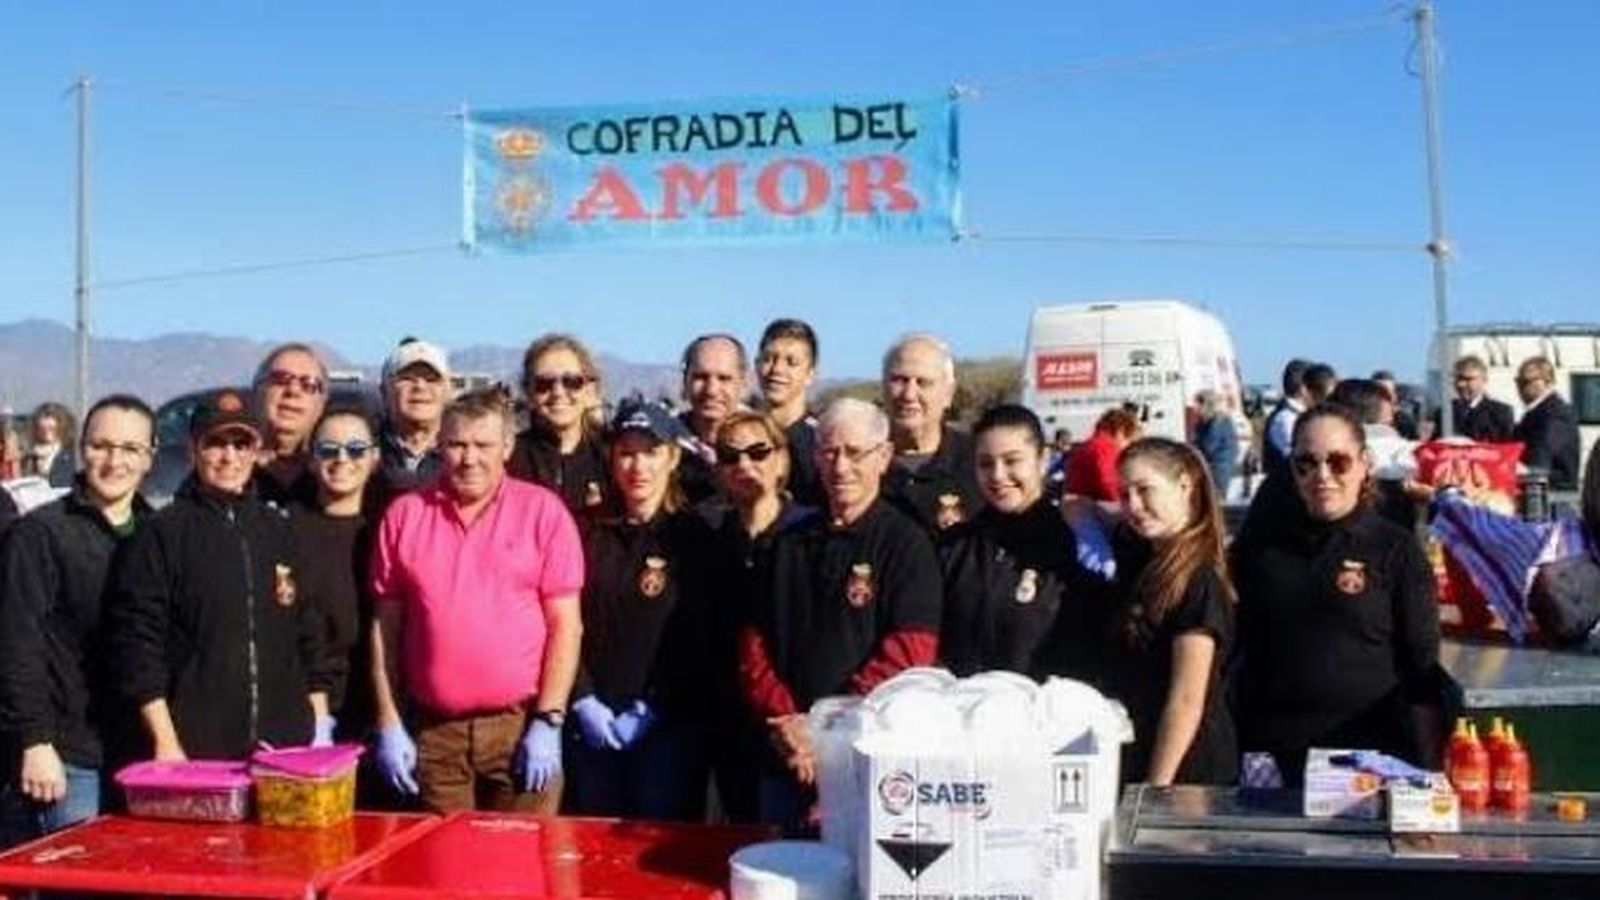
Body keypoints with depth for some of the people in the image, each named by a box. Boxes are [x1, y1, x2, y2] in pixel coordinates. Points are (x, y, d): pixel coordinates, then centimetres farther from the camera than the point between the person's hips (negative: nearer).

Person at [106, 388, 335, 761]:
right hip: (195, 753, -3)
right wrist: (165, 743, -9)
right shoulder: (163, 533, 0)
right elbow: (136, 639, -5)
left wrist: (321, 727, 10)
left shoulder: (277, 530, 12)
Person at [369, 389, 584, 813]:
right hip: (433, 731, 2)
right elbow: (386, 625, 9)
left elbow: (565, 625, -2)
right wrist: (389, 725, 4)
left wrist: (548, 723, -8)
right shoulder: (405, 514, 6)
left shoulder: (543, 510, -1)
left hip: (522, 724, -2)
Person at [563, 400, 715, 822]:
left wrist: (648, 710, -10)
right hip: (591, 725, 3)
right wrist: (584, 702, -7)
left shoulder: (694, 538, 0)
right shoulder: (589, 533, 8)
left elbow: (697, 641, -5)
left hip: (669, 724, -2)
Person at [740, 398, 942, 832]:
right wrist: (786, 723, -6)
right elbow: (754, 641, 10)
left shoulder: (906, 543, -3)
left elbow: (909, 652, -12)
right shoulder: (791, 544, 13)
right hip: (785, 757, 5)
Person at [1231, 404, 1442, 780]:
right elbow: (1227, 651, 13)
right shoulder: (1256, 549, 8)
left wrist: (1422, 775, -5)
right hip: (1271, 762, 2)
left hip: (1371, 763, -2)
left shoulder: (1397, 550, 1)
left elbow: (1423, 671, 1)